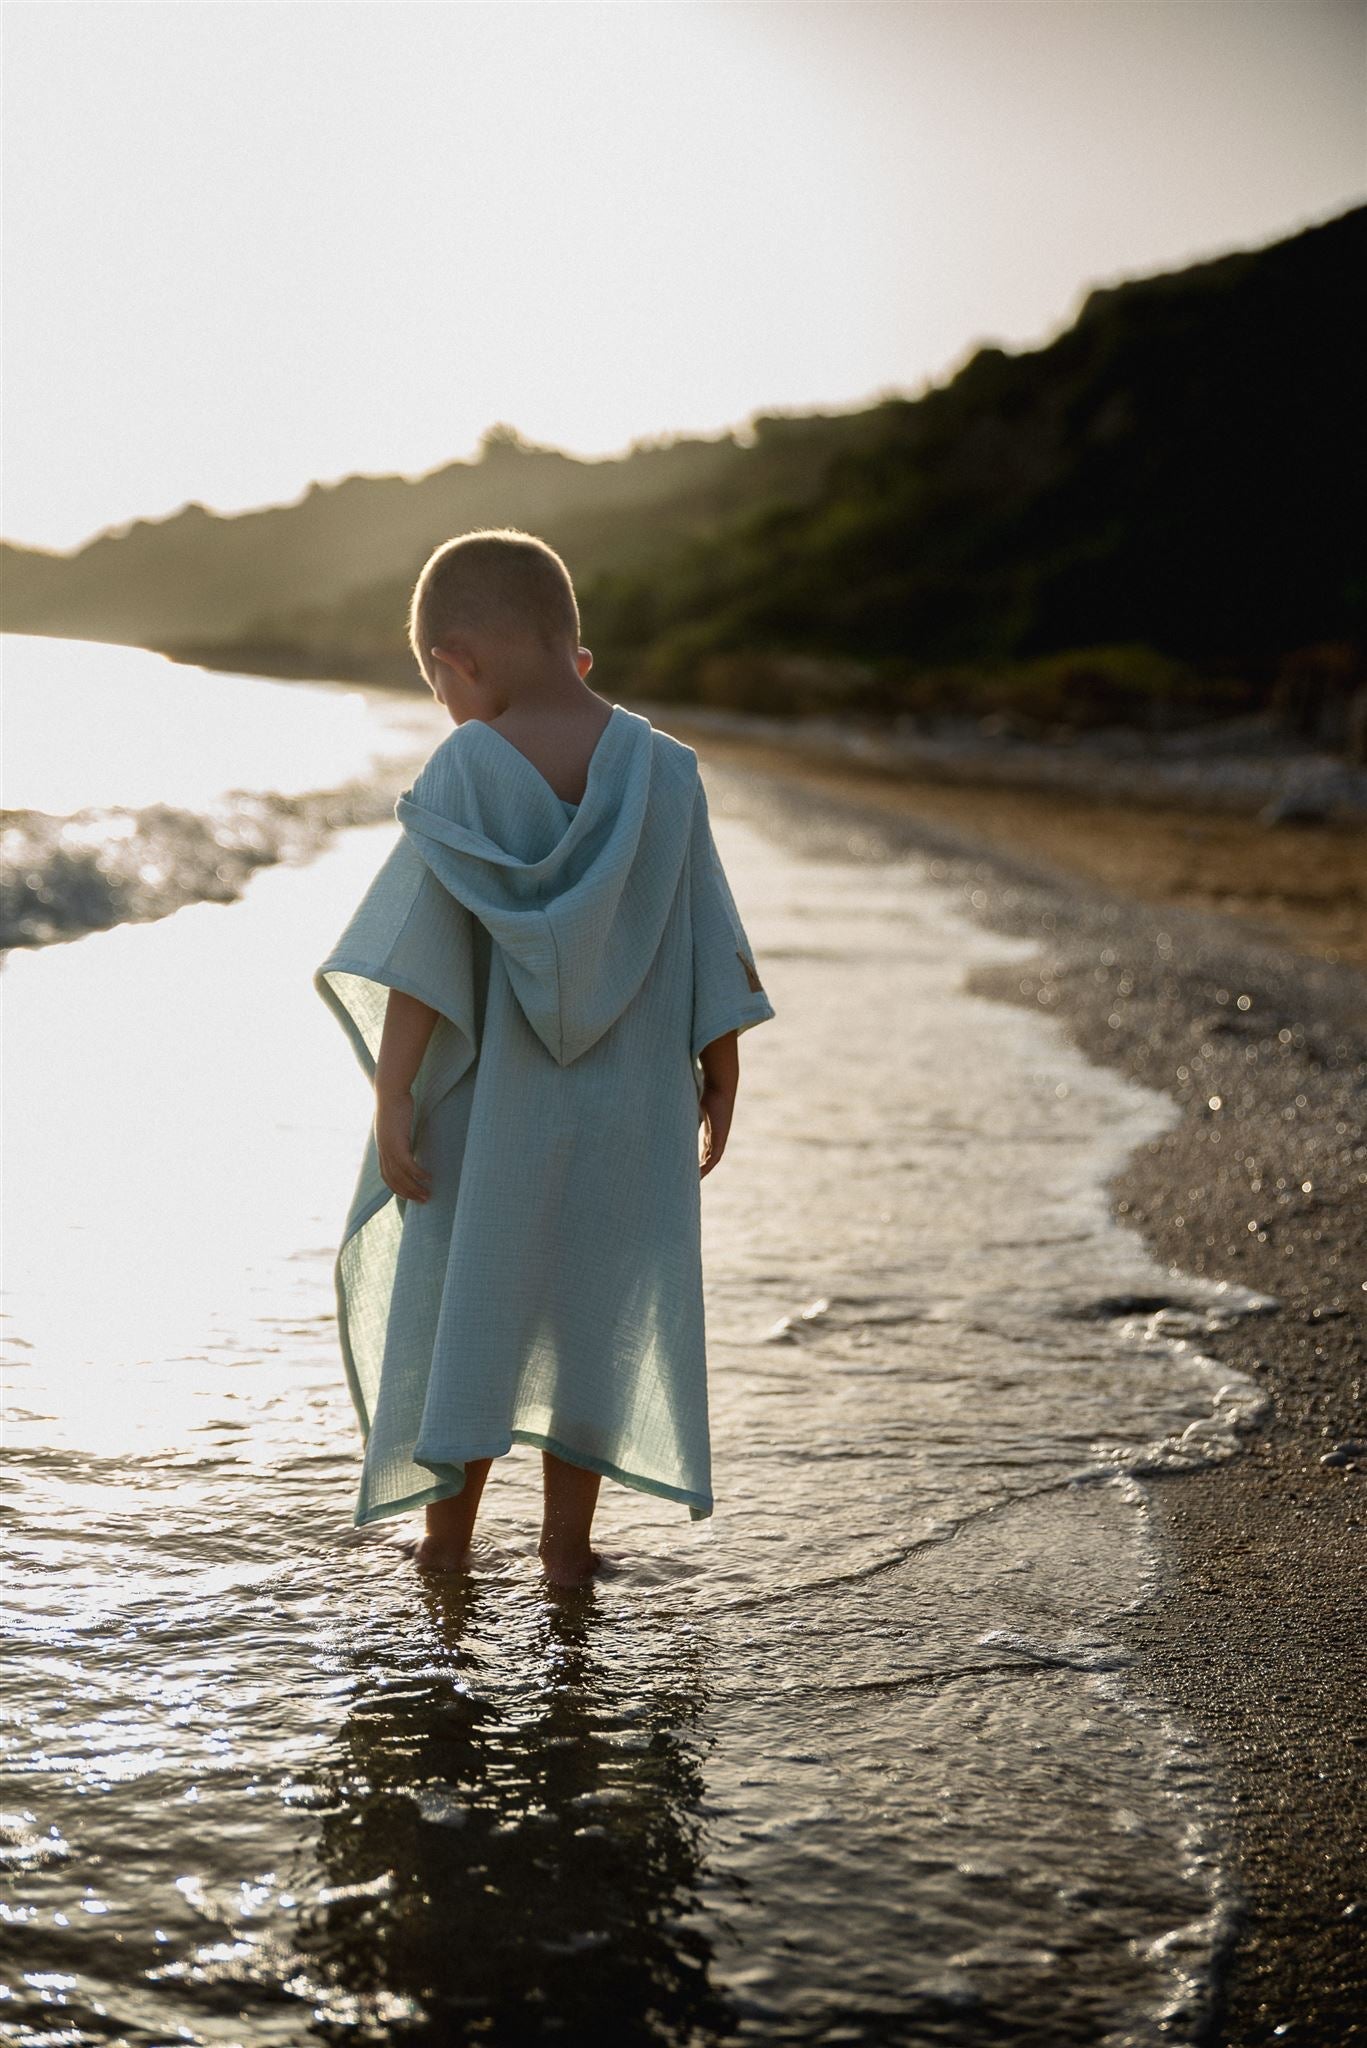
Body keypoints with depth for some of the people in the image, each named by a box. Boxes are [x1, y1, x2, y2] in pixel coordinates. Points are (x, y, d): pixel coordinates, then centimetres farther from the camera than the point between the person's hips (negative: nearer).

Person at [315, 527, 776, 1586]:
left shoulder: (464, 768, -10)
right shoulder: (667, 769, -2)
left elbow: (423, 955, -15)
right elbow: (711, 952, 1)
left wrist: (393, 1096, -13)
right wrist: (720, 1082, 11)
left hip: (491, 1102, -2)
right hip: (633, 1103, 2)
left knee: (465, 1299, 13)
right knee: (596, 1309, 13)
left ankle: (449, 1529, 23)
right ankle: (568, 1537, 20)